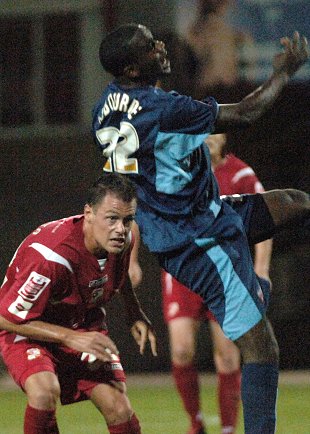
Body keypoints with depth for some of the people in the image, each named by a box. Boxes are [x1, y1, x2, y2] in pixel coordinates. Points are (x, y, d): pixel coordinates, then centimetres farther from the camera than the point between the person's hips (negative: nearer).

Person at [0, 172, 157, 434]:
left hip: (85, 324, 6)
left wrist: (135, 314, 3)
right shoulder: (52, 257, -37)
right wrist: (71, 337, -32)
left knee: (118, 407, -8)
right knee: (45, 391, -34)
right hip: (26, 328, -6)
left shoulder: (122, 240, -14)